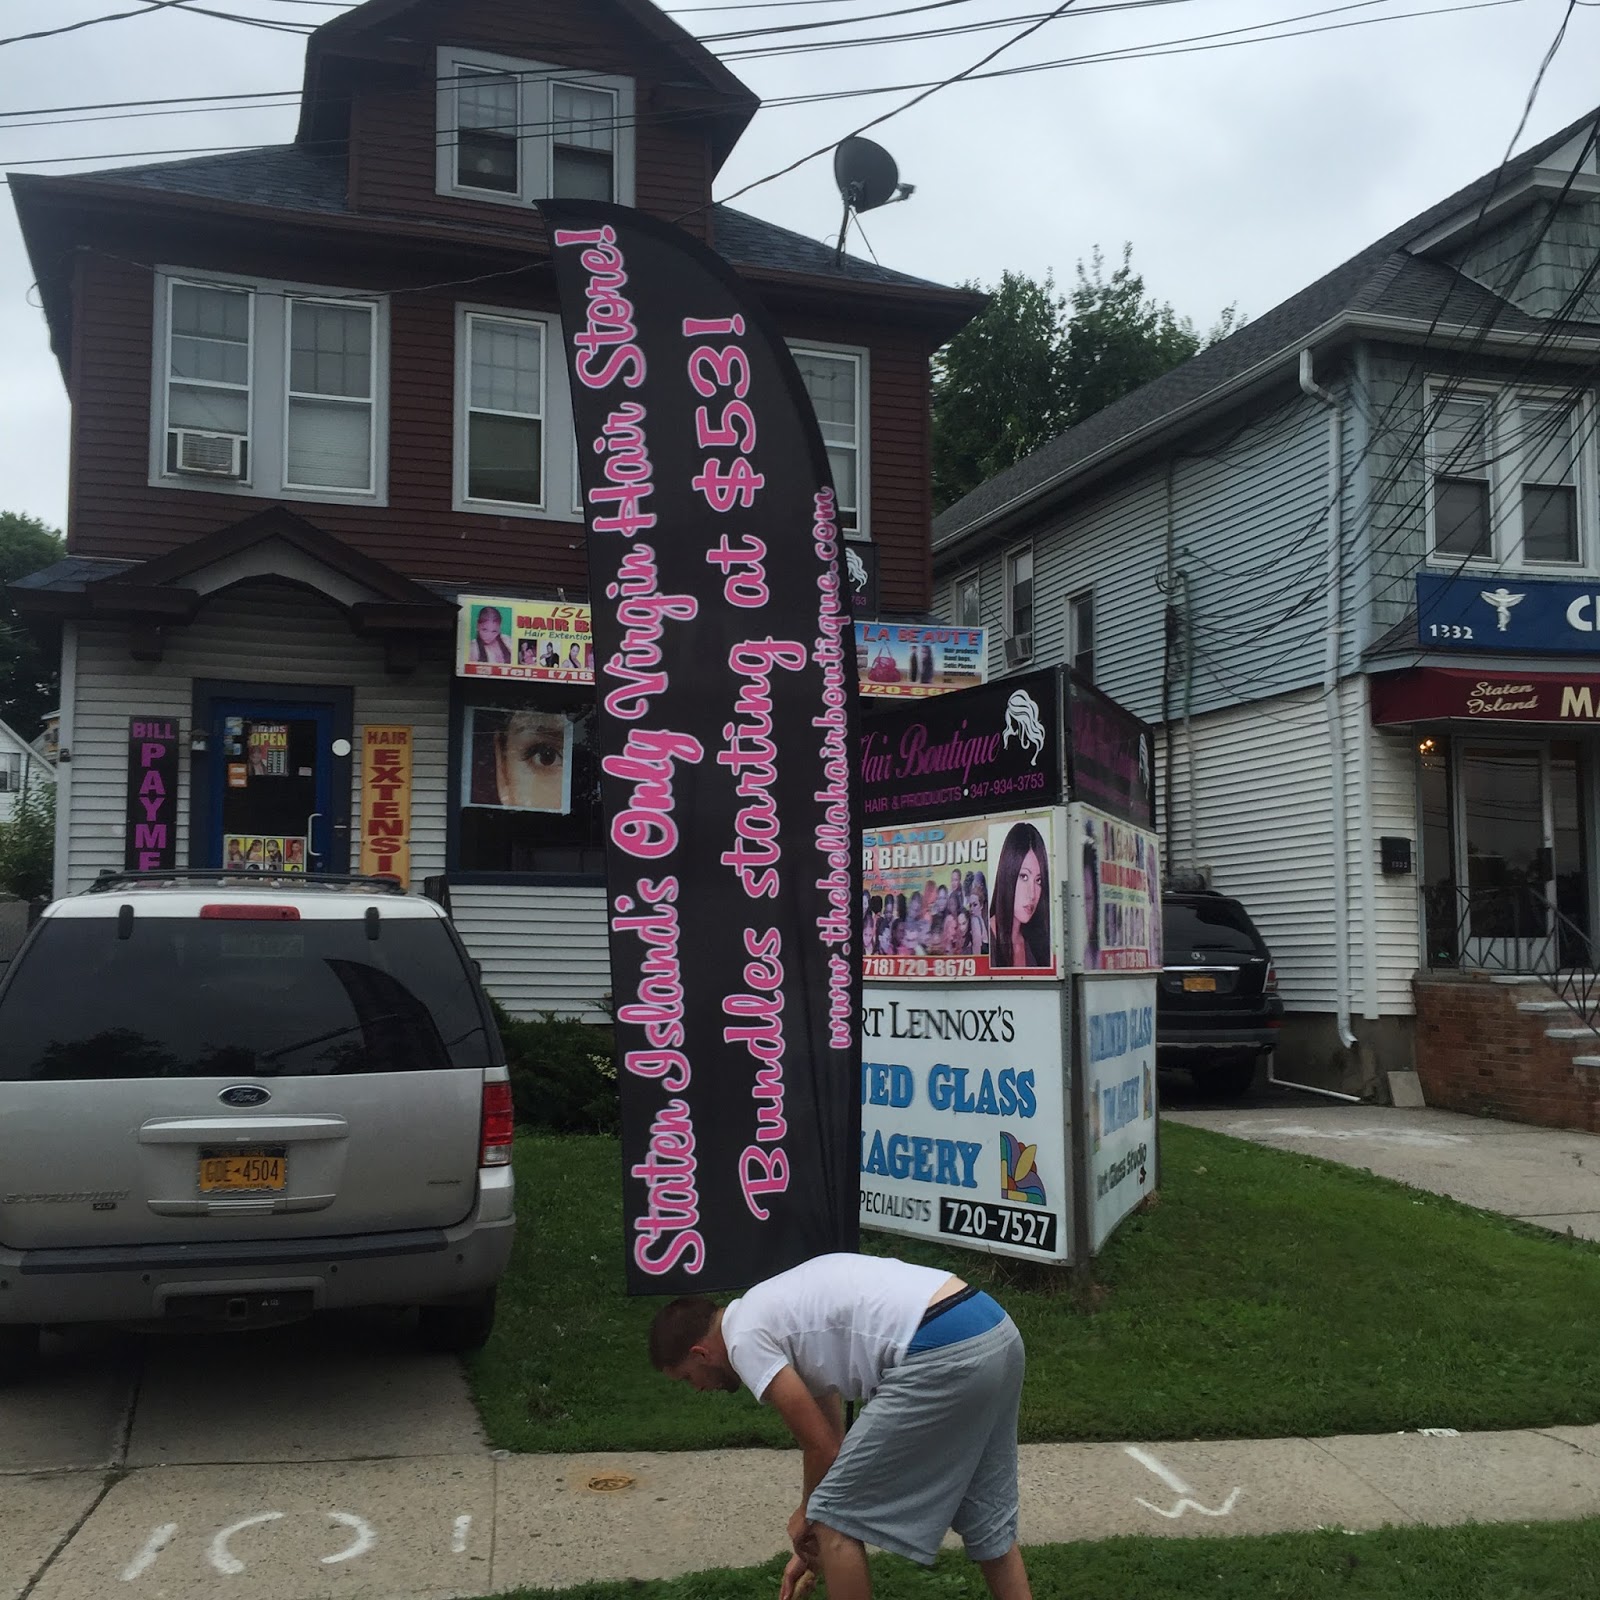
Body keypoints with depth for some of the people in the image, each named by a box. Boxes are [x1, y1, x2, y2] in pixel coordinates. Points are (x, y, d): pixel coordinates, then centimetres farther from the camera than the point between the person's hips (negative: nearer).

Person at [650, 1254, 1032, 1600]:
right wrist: (814, 1520, 42)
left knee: (836, 1521, 7)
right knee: (988, 1521, 25)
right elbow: (828, 1438, 35)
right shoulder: (773, 1310, 29)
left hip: (942, 1356, -10)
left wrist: (808, 1516, 23)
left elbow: (822, 1446, 3)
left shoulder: (746, 1339, 1)